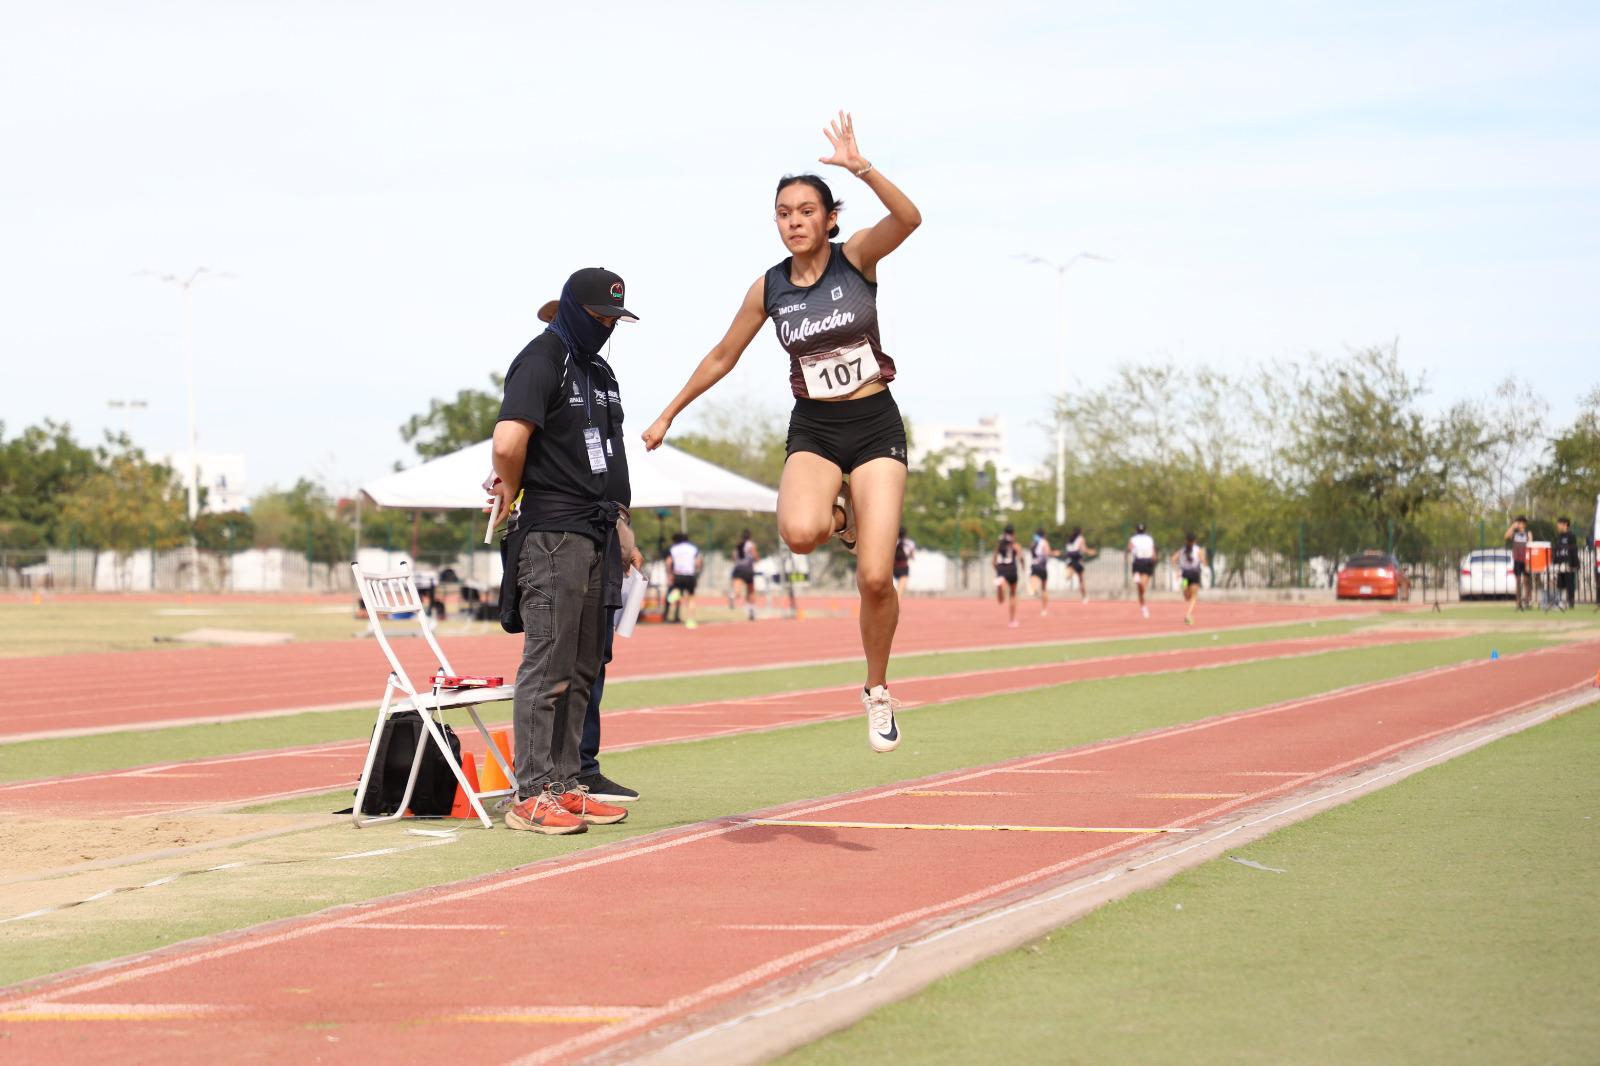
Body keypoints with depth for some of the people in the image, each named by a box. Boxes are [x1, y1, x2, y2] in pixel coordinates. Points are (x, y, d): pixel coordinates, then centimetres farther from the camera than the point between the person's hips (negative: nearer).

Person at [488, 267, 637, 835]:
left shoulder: (598, 372, 19)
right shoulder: (540, 361, -10)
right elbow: (509, 442, -23)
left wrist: (615, 519, 14)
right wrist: (514, 492, -7)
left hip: (592, 532, 9)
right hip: (550, 532, -9)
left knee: (580, 670, 11)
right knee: (548, 666, -9)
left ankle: (564, 786, 16)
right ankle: (532, 795, -7)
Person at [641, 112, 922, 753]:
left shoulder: (857, 257, -6)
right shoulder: (768, 289, 1)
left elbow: (909, 219, -26)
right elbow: (723, 356, 14)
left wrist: (861, 168, -36)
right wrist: (669, 414, 18)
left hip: (875, 428, -2)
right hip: (813, 430, 2)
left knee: (875, 578, -11)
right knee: (799, 532, -31)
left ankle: (877, 691, 14)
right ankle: (838, 519, 8)